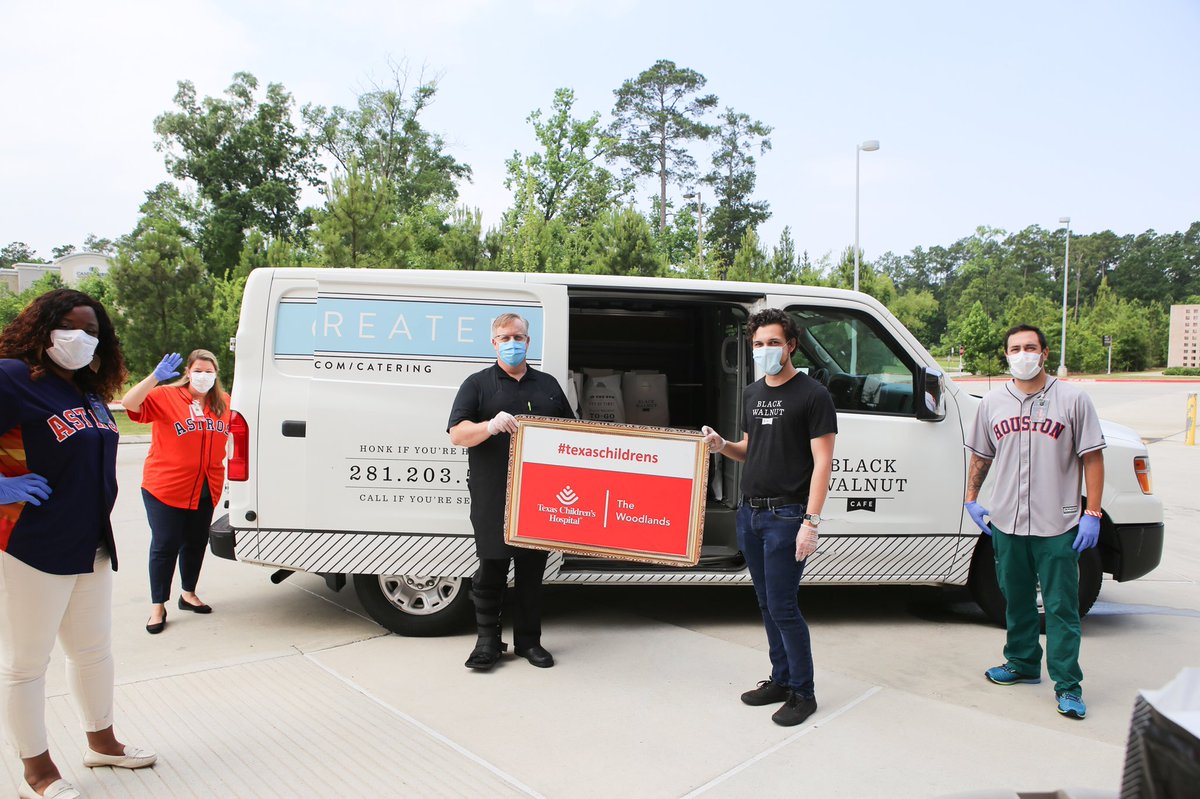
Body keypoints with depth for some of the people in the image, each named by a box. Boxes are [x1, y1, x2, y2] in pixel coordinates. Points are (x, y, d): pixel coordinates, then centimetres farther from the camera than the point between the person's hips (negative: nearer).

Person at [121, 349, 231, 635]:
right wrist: (155, 376, -29)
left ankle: (188, 594, 35)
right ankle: (158, 607, 16)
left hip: (206, 490, 4)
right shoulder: (165, 396, -7)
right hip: (165, 488, -4)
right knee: (165, 546, 3)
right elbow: (130, 404, -22)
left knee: (196, 543, 16)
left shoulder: (223, 403, 5)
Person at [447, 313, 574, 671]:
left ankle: (528, 639, 22)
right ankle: (488, 640, 17)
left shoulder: (548, 385, 16)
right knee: (491, 569, 3)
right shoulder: (478, 384, 6)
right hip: (492, 497, -3)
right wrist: (490, 426, -24)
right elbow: (457, 434, -5)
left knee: (532, 570, 10)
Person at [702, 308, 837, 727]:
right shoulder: (752, 393, 14)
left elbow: (822, 462, -12)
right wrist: (722, 446, 0)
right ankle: (780, 679, 27)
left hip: (786, 515, -7)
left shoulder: (813, 395, -9)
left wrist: (811, 521, -18)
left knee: (782, 607, -4)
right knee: (767, 604, 14)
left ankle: (803, 693, 11)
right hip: (749, 512, 7)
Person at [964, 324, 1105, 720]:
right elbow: (980, 457, 16)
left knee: (1061, 607, 2)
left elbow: (1092, 459, -4)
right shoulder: (992, 402, 6)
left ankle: (1067, 685, 12)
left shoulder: (1073, 399, -4)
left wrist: (1092, 514, -8)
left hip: (1058, 526, -4)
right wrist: (971, 498, 10)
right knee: (1016, 600, 17)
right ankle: (1022, 663, 34)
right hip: (1006, 522, 4)